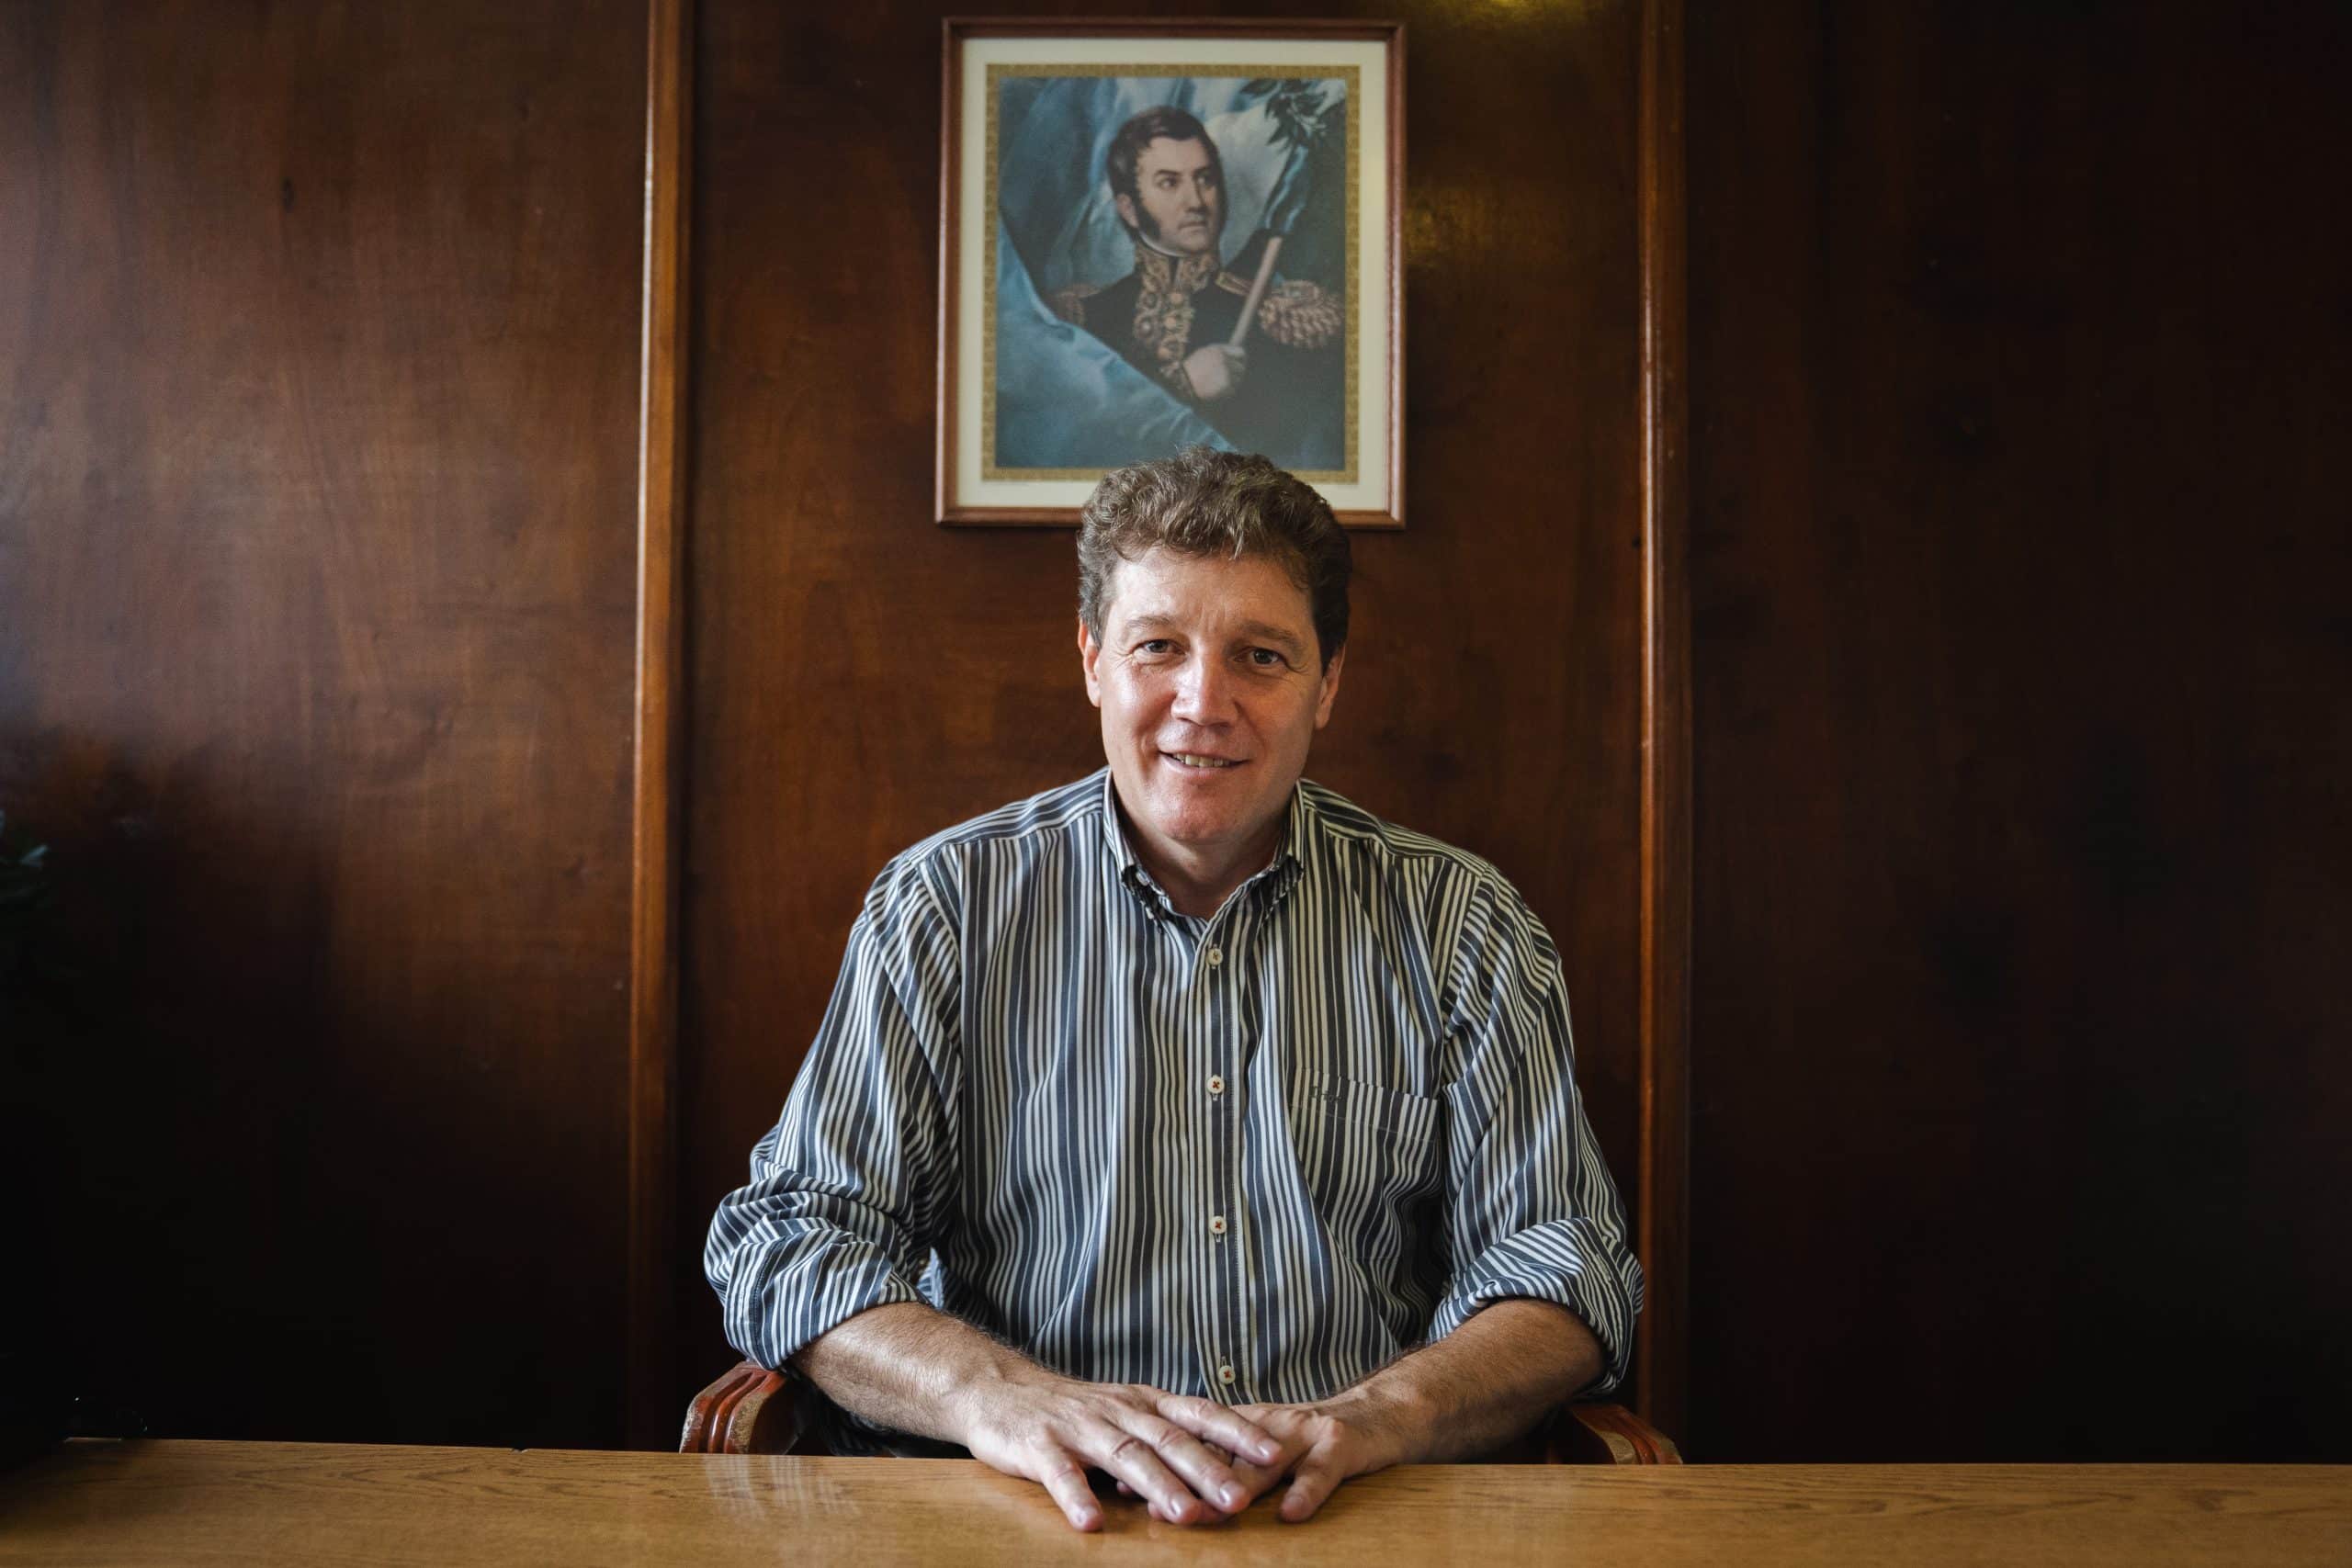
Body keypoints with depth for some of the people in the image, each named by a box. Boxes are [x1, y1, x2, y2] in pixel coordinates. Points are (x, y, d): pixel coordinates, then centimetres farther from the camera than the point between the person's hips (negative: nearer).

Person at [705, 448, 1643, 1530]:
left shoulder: (1460, 923, 5)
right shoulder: (945, 905, 3)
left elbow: (1564, 1258, 2)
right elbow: (786, 1239, -2)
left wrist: (1374, 1416, -18)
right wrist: (1001, 1396, -21)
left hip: (1365, 1524, 1)